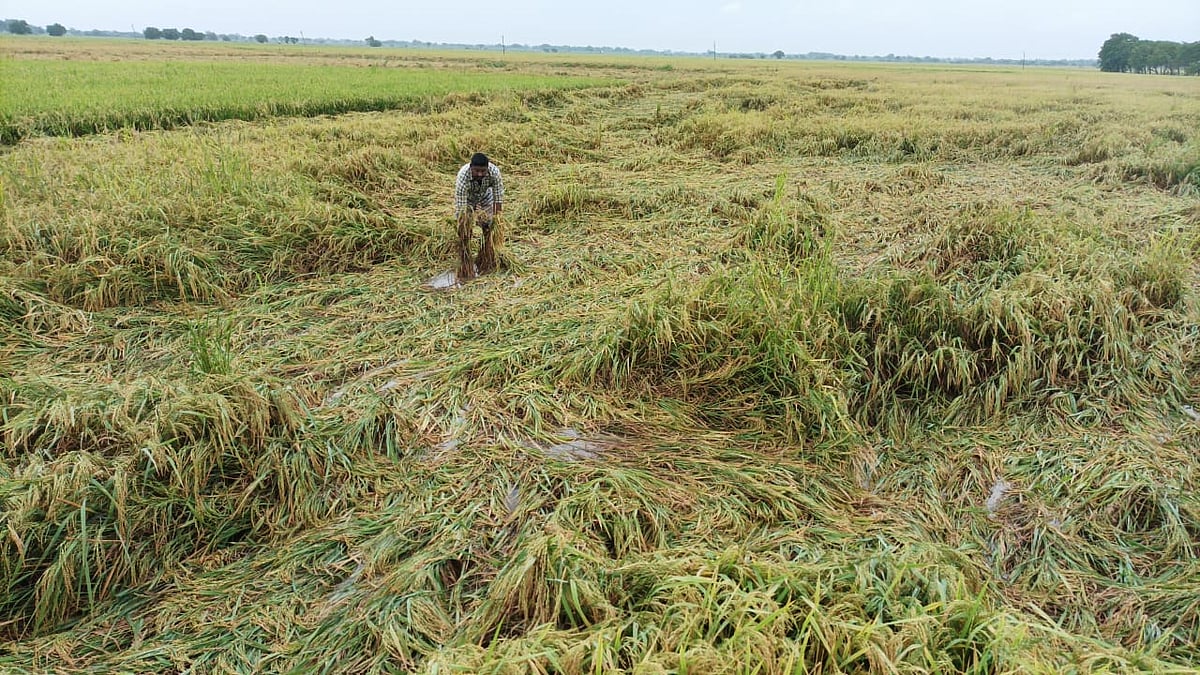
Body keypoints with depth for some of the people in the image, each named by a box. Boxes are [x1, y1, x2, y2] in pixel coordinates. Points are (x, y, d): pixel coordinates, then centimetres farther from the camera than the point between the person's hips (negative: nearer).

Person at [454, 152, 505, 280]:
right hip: (466, 199, -2)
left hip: (486, 198, 3)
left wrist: (496, 218, -26)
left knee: (491, 228, 1)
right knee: (464, 233, -11)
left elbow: (498, 197, -25)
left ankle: (488, 264, 19)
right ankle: (465, 270, -2)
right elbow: (460, 208, -38)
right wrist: (464, 227, -41)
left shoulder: (494, 171, -35)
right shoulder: (462, 177, -41)